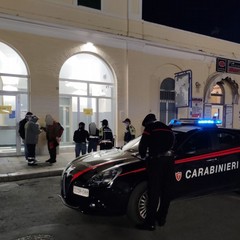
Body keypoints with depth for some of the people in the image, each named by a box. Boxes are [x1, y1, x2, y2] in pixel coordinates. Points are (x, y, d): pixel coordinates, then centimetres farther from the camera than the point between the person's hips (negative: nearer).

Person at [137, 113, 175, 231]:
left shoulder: (150, 128, 7)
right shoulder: (167, 128, 24)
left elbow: (143, 144, 2)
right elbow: (171, 142, 20)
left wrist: (143, 155, 18)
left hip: (156, 160, -6)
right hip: (169, 158, 6)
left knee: (154, 192, -2)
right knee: (166, 191, 13)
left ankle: (150, 222, 3)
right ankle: (162, 218, 25)